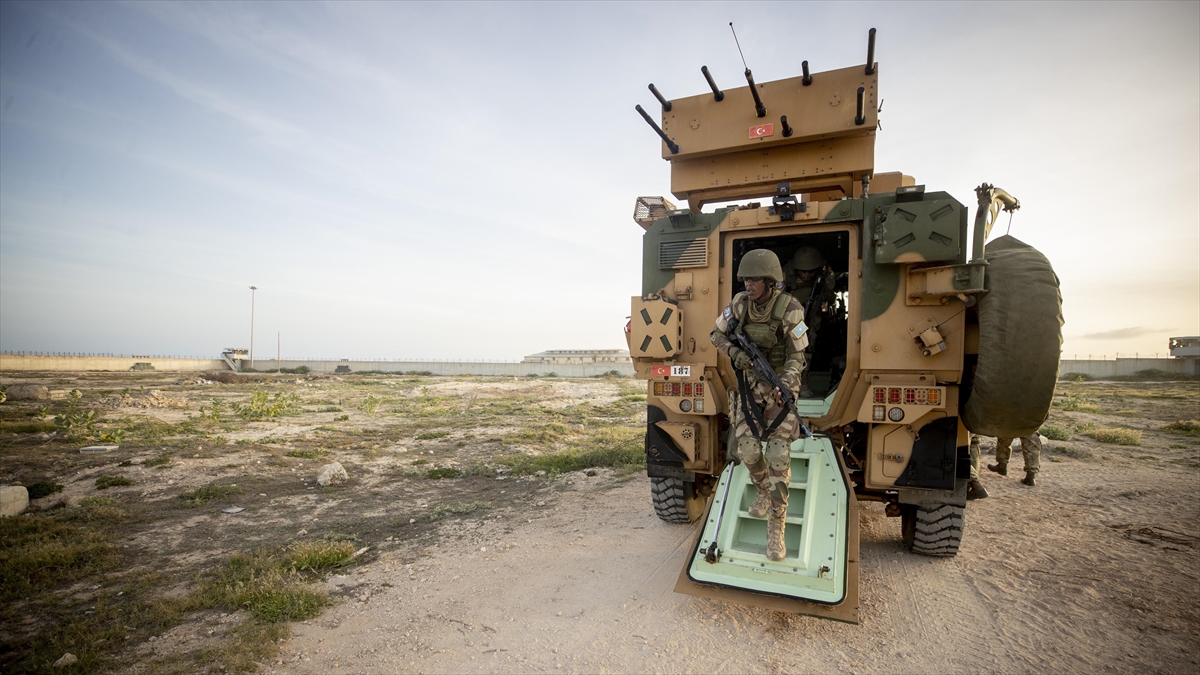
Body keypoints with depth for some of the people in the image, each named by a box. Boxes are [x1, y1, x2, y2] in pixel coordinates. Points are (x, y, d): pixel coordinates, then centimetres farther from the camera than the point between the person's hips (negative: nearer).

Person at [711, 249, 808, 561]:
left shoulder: (791, 310, -16)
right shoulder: (740, 303, -5)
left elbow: (796, 358, -13)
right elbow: (717, 334, 7)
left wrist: (783, 387, -31)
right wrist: (735, 353, -14)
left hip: (780, 386, -3)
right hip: (748, 383, 3)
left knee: (778, 455, -10)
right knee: (748, 448, -6)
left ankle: (776, 530, 1)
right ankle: (764, 492, 28)